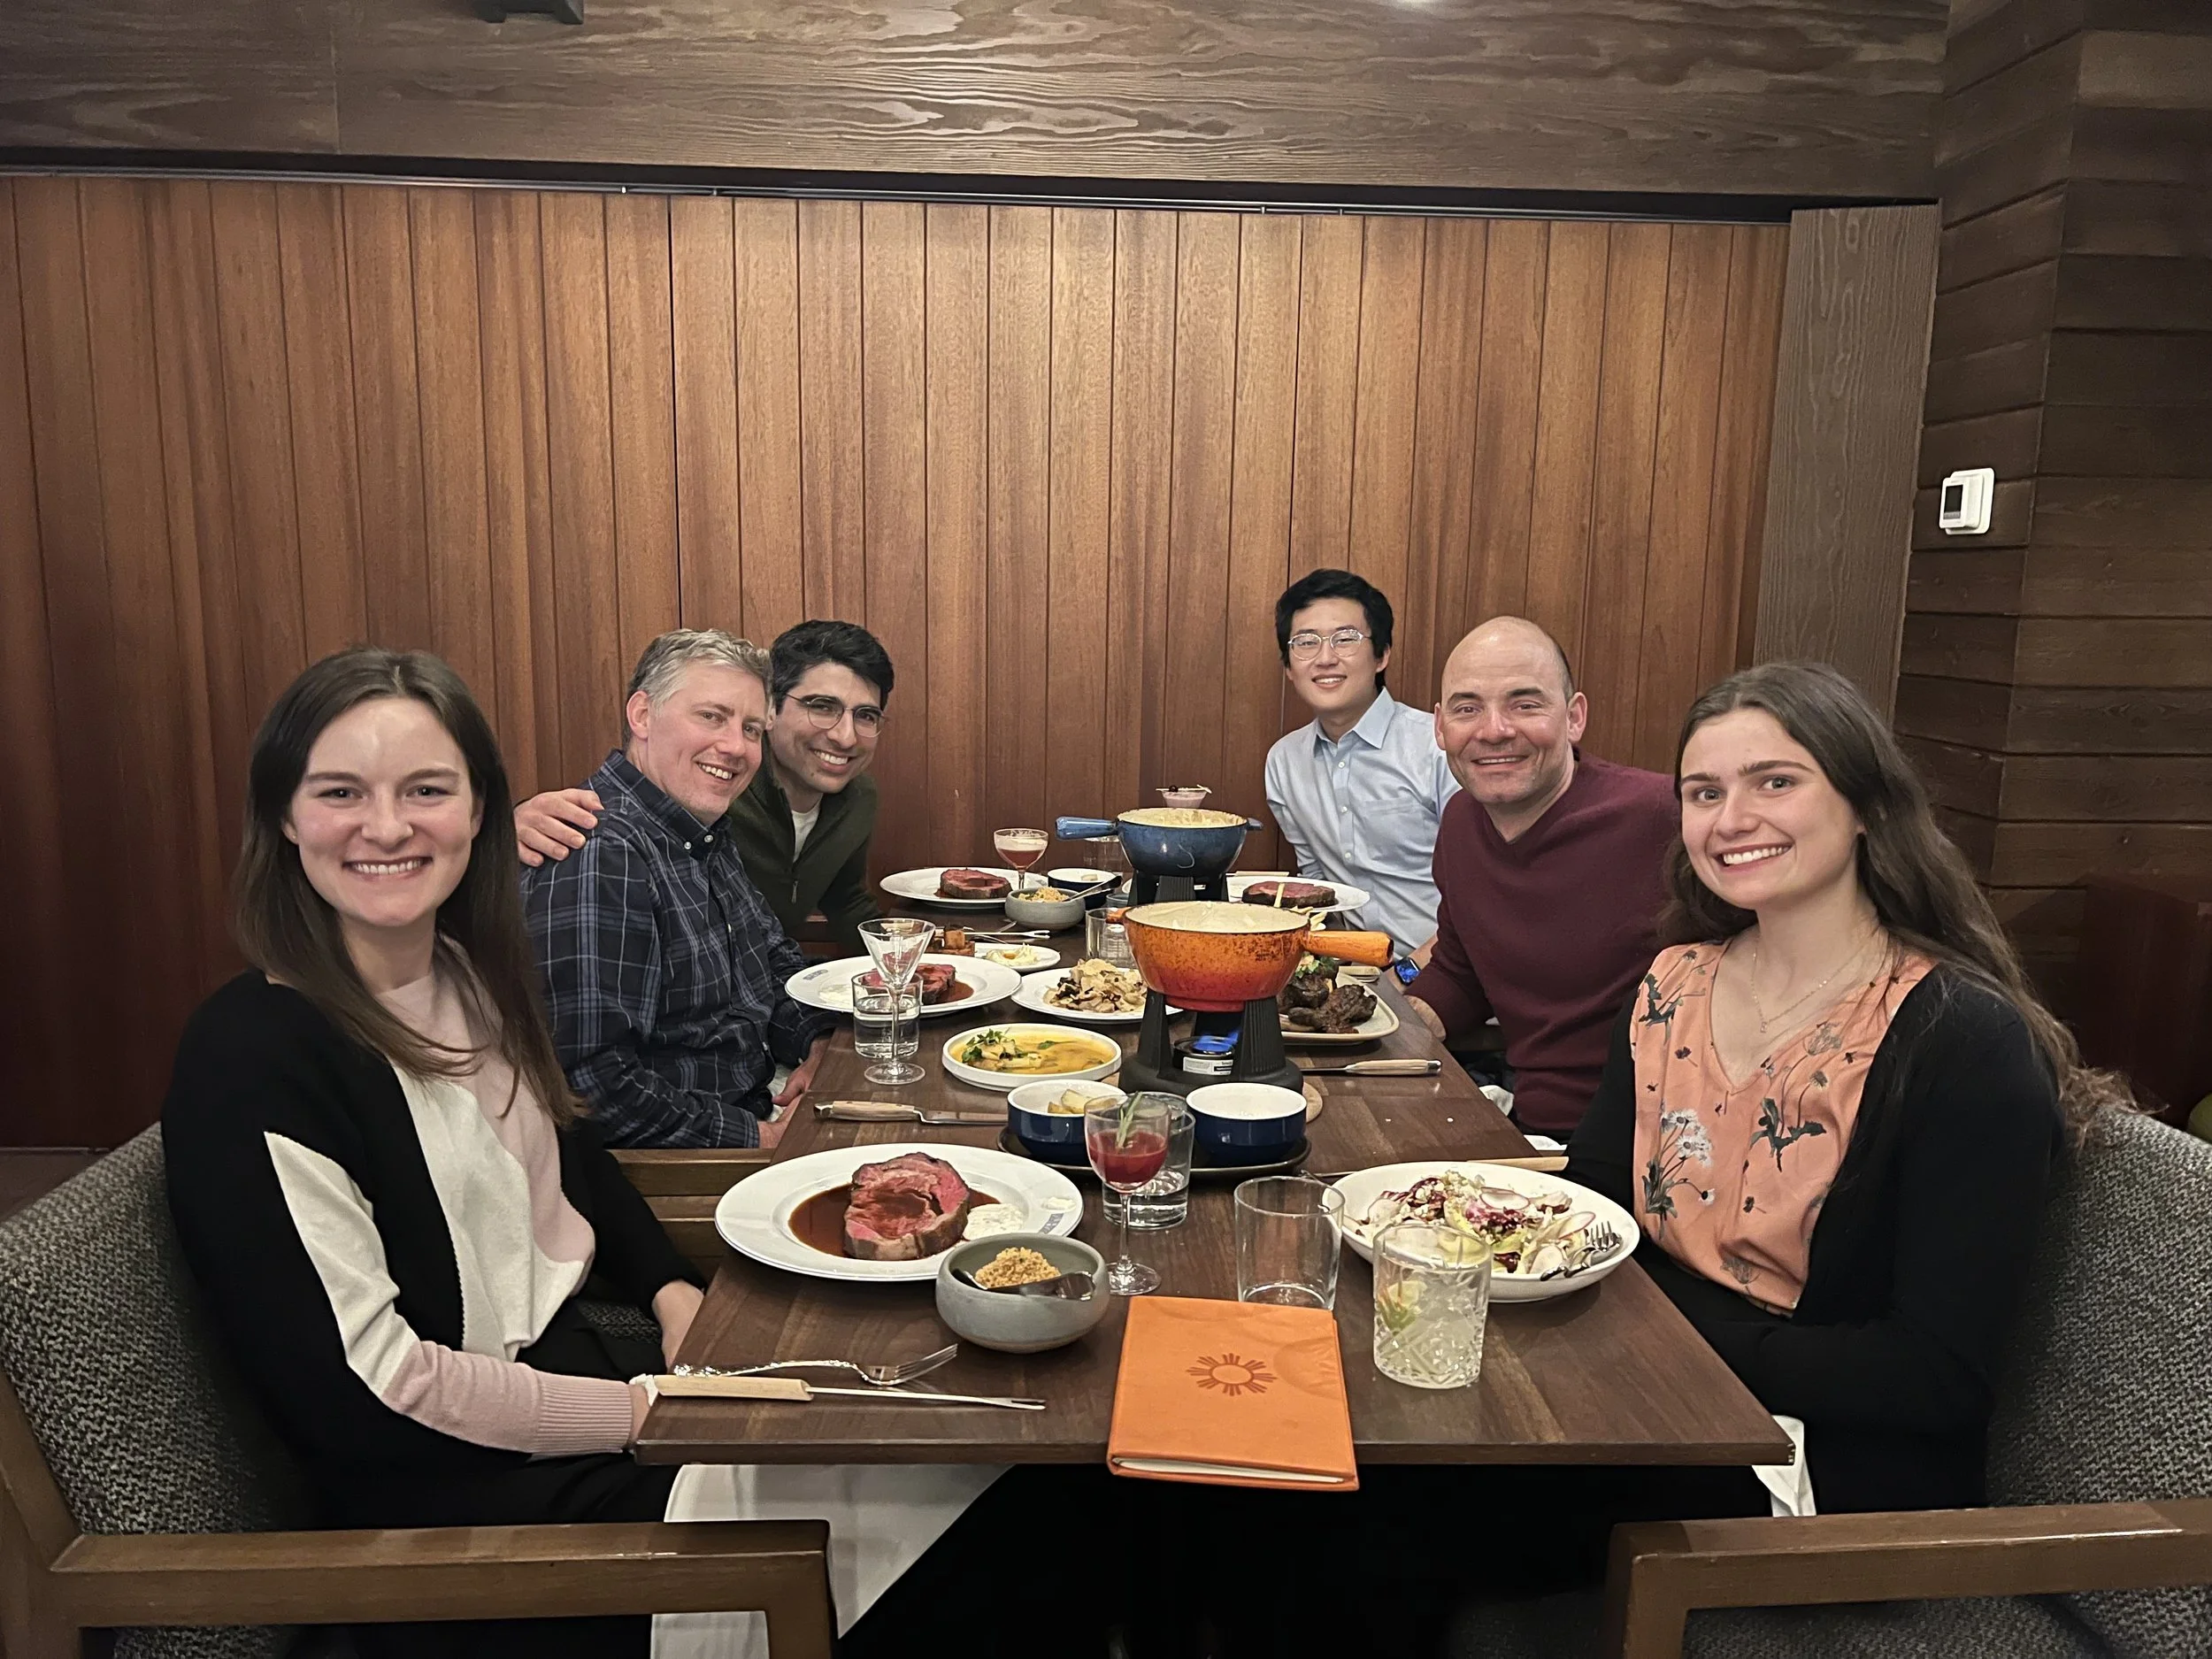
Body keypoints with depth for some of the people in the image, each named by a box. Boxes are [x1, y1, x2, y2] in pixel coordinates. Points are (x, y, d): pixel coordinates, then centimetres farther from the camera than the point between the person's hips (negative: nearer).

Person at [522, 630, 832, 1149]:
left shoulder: (708, 834, 10)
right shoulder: (596, 858, -22)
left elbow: (774, 955, 24)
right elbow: (589, 1082, -27)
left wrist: (816, 1044, 5)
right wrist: (754, 1139, -20)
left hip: (755, 1114, 10)